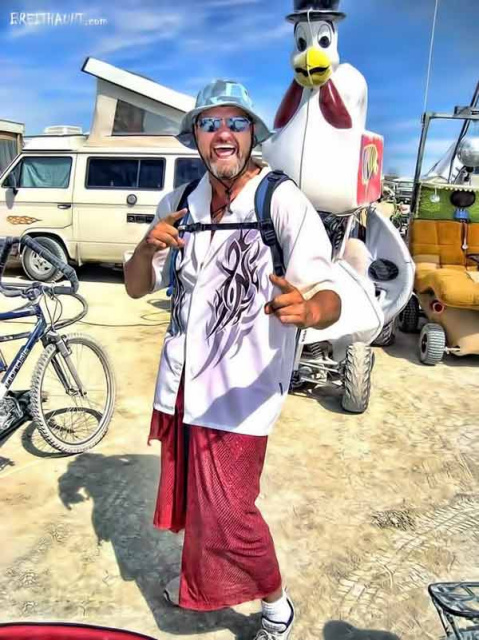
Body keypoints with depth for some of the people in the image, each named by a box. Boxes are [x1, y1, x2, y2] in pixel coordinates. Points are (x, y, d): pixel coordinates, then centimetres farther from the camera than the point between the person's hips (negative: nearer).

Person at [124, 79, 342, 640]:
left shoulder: (283, 201, -14)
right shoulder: (180, 204, 3)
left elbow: (329, 297, -21)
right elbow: (136, 287, 3)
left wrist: (308, 309, -45)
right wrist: (149, 247, -19)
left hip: (239, 390, -5)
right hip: (180, 382, 6)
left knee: (226, 515, -2)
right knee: (187, 497, 21)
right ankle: (199, 581, 51)